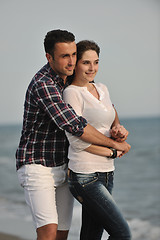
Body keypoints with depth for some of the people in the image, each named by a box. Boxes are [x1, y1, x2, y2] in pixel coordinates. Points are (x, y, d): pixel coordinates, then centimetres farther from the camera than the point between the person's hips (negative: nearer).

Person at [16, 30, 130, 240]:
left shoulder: (69, 78, 6)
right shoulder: (43, 85, -24)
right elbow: (75, 126, -32)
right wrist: (114, 143, -21)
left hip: (63, 168, 8)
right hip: (37, 167, -8)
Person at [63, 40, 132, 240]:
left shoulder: (102, 89, 13)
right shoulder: (72, 93, -10)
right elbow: (77, 139, -15)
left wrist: (115, 132, -2)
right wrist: (112, 152, -8)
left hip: (105, 174, 8)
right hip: (85, 177, -8)